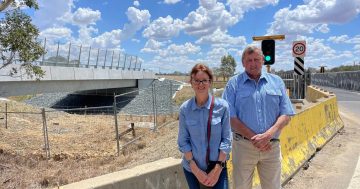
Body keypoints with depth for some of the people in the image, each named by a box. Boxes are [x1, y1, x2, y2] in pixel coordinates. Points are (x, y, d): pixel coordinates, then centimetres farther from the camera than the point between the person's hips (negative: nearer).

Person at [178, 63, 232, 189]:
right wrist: (196, 169, -9)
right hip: (192, 168, 1)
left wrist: (218, 168, -11)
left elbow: (226, 139, -7)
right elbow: (183, 141, -4)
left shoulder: (222, 106, -10)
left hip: (217, 166, -1)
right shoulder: (185, 109, -7)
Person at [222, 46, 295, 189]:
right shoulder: (234, 83, -2)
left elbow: (286, 115, 1)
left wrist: (268, 135, -14)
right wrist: (253, 138, -14)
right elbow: (230, 117, -8)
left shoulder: (276, 82, 6)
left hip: (272, 146, 2)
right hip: (243, 145, -2)